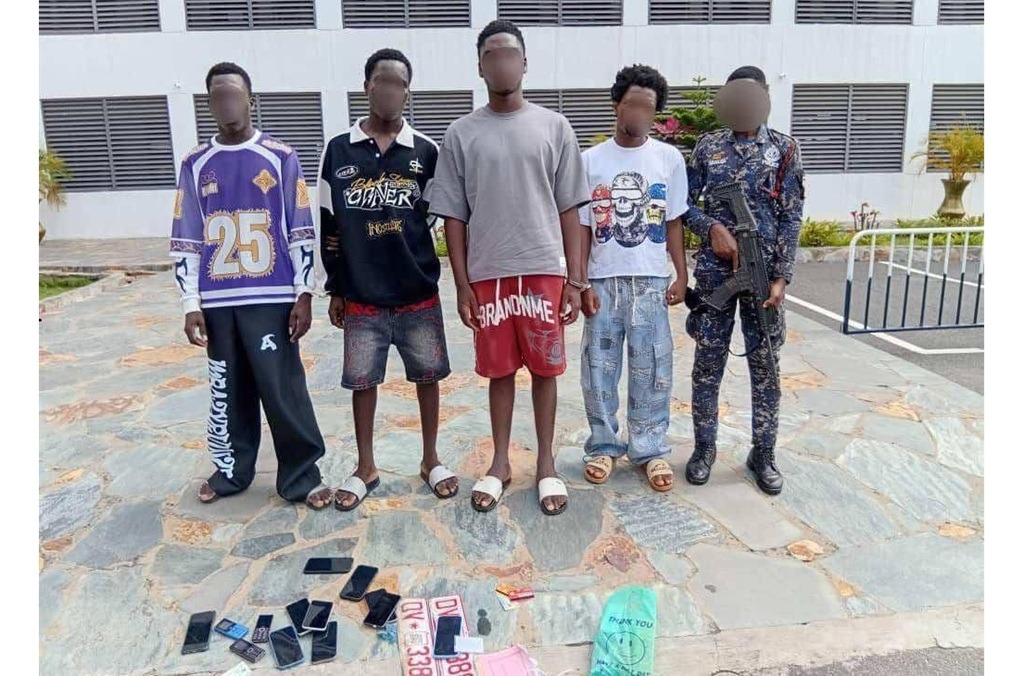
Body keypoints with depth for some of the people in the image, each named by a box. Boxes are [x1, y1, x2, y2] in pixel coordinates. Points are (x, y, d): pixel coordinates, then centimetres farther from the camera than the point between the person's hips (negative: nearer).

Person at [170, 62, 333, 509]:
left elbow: (301, 232, 0)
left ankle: (301, 477, 12)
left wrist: (304, 294, -6)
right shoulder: (196, 164, 8)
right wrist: (191, 305, 2)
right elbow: (185, 242, 8)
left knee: (284, 390, 0)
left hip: (272, 298, -3)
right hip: (217, 301, 3)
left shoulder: (280, 157, 2)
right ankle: (232, 471, 29)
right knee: (228, 392, 12)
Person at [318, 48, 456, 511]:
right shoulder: (338, 151, 2)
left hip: (419, 292, 0)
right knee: (362, 380, 9)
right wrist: (335, 290, 5)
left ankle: (431, 460, 28)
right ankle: (366, 468, 27)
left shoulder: (426, 151, 0)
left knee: (428, 375, 9)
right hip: (361, 296, 0)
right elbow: (329, 225, 5)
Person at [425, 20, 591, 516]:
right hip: (487, 274, 0)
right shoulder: (461, 134, 4)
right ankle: (500, 463, 26)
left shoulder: (553, 127, 4)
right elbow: (453, 216, 4)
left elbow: (569, 209, 4)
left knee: (545, 369, 7)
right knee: (499, 371, 10)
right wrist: (462, 284, -2)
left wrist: (575, 279, -1)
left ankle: (546, 464, 22)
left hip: (544, 270, 0)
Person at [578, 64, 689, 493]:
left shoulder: (669, 158, 4)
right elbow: (582, 228, 2)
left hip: (651, 280, 0)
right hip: (603, 280, 0)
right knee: (600, 366, 6)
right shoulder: (591, 160, 2)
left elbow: (673, 224, 8)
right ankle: (603, 445, 21)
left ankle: (651, 449, 18)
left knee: (651, 368, 5)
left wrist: (681, 276, 4)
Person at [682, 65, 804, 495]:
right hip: (714, 271, 1)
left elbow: (791, 218, -1)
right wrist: (712, 228, -13)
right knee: (708, 362, 6)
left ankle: (763, 453, 21)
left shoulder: (783, 149, 3)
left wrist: (781, 278, -8)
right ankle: (704, 447, 21)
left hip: (763, 271, 0)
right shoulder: (708, 147, 5)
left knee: (765, 364, 6)